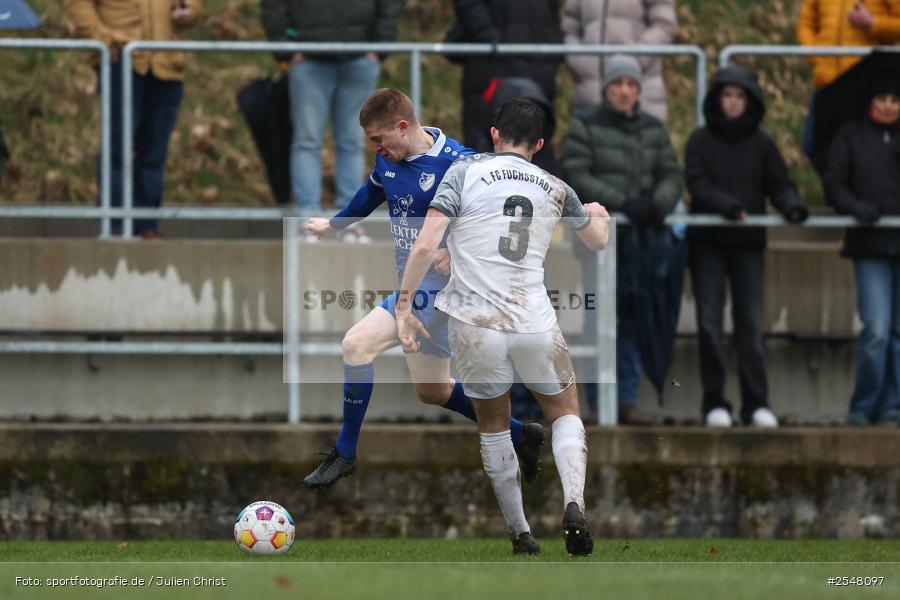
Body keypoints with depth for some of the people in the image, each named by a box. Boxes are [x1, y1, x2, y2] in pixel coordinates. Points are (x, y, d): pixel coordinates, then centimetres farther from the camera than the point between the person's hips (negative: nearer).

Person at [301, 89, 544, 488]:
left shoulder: (457, 164, -21)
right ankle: (521, 436, 32)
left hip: (437, 286, -9)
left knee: (357, 345, -18)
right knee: (432, 391, 17)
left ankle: (345, 453, -5)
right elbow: (372, 194, 25)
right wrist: (332, 224, 36)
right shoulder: (389, 159, 3)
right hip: (411, 284, 9)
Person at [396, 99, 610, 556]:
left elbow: (425, 246, -9)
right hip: (535, 323, 1)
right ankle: (574, 505, -6)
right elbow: (598, 241, 30)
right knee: (565, 412, 20)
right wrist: (599, 216, 53)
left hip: (475, 326, -1)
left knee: (493, 424, 19)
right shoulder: (555, 189, 10)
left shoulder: (466, 172, 1)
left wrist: (404, 305, -2)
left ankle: (519, 534, 20)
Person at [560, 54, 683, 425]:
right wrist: (622, 203, -20)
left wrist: (659, 203, -13)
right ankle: (599, 402, -5)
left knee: (634, 319, 4)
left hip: (641, 234, 4)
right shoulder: (585, 126, -1)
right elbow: (577, 176, -10)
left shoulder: (653, 129, 14)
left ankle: (627, 400, 8)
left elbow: (671, 175, 10)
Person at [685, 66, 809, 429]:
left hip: (748, 242, 1)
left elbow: (779, 184, 5)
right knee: (710, 323, -4)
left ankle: (756, 403, -2)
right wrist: (726, 205, -23)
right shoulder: (701, 141, 3)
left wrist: (792, 206, -17)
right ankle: (715, 403, 1)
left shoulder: (761, 144, 7)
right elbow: (697, 183, -7)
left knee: (750, 324, -4)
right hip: (707, 241, -1)